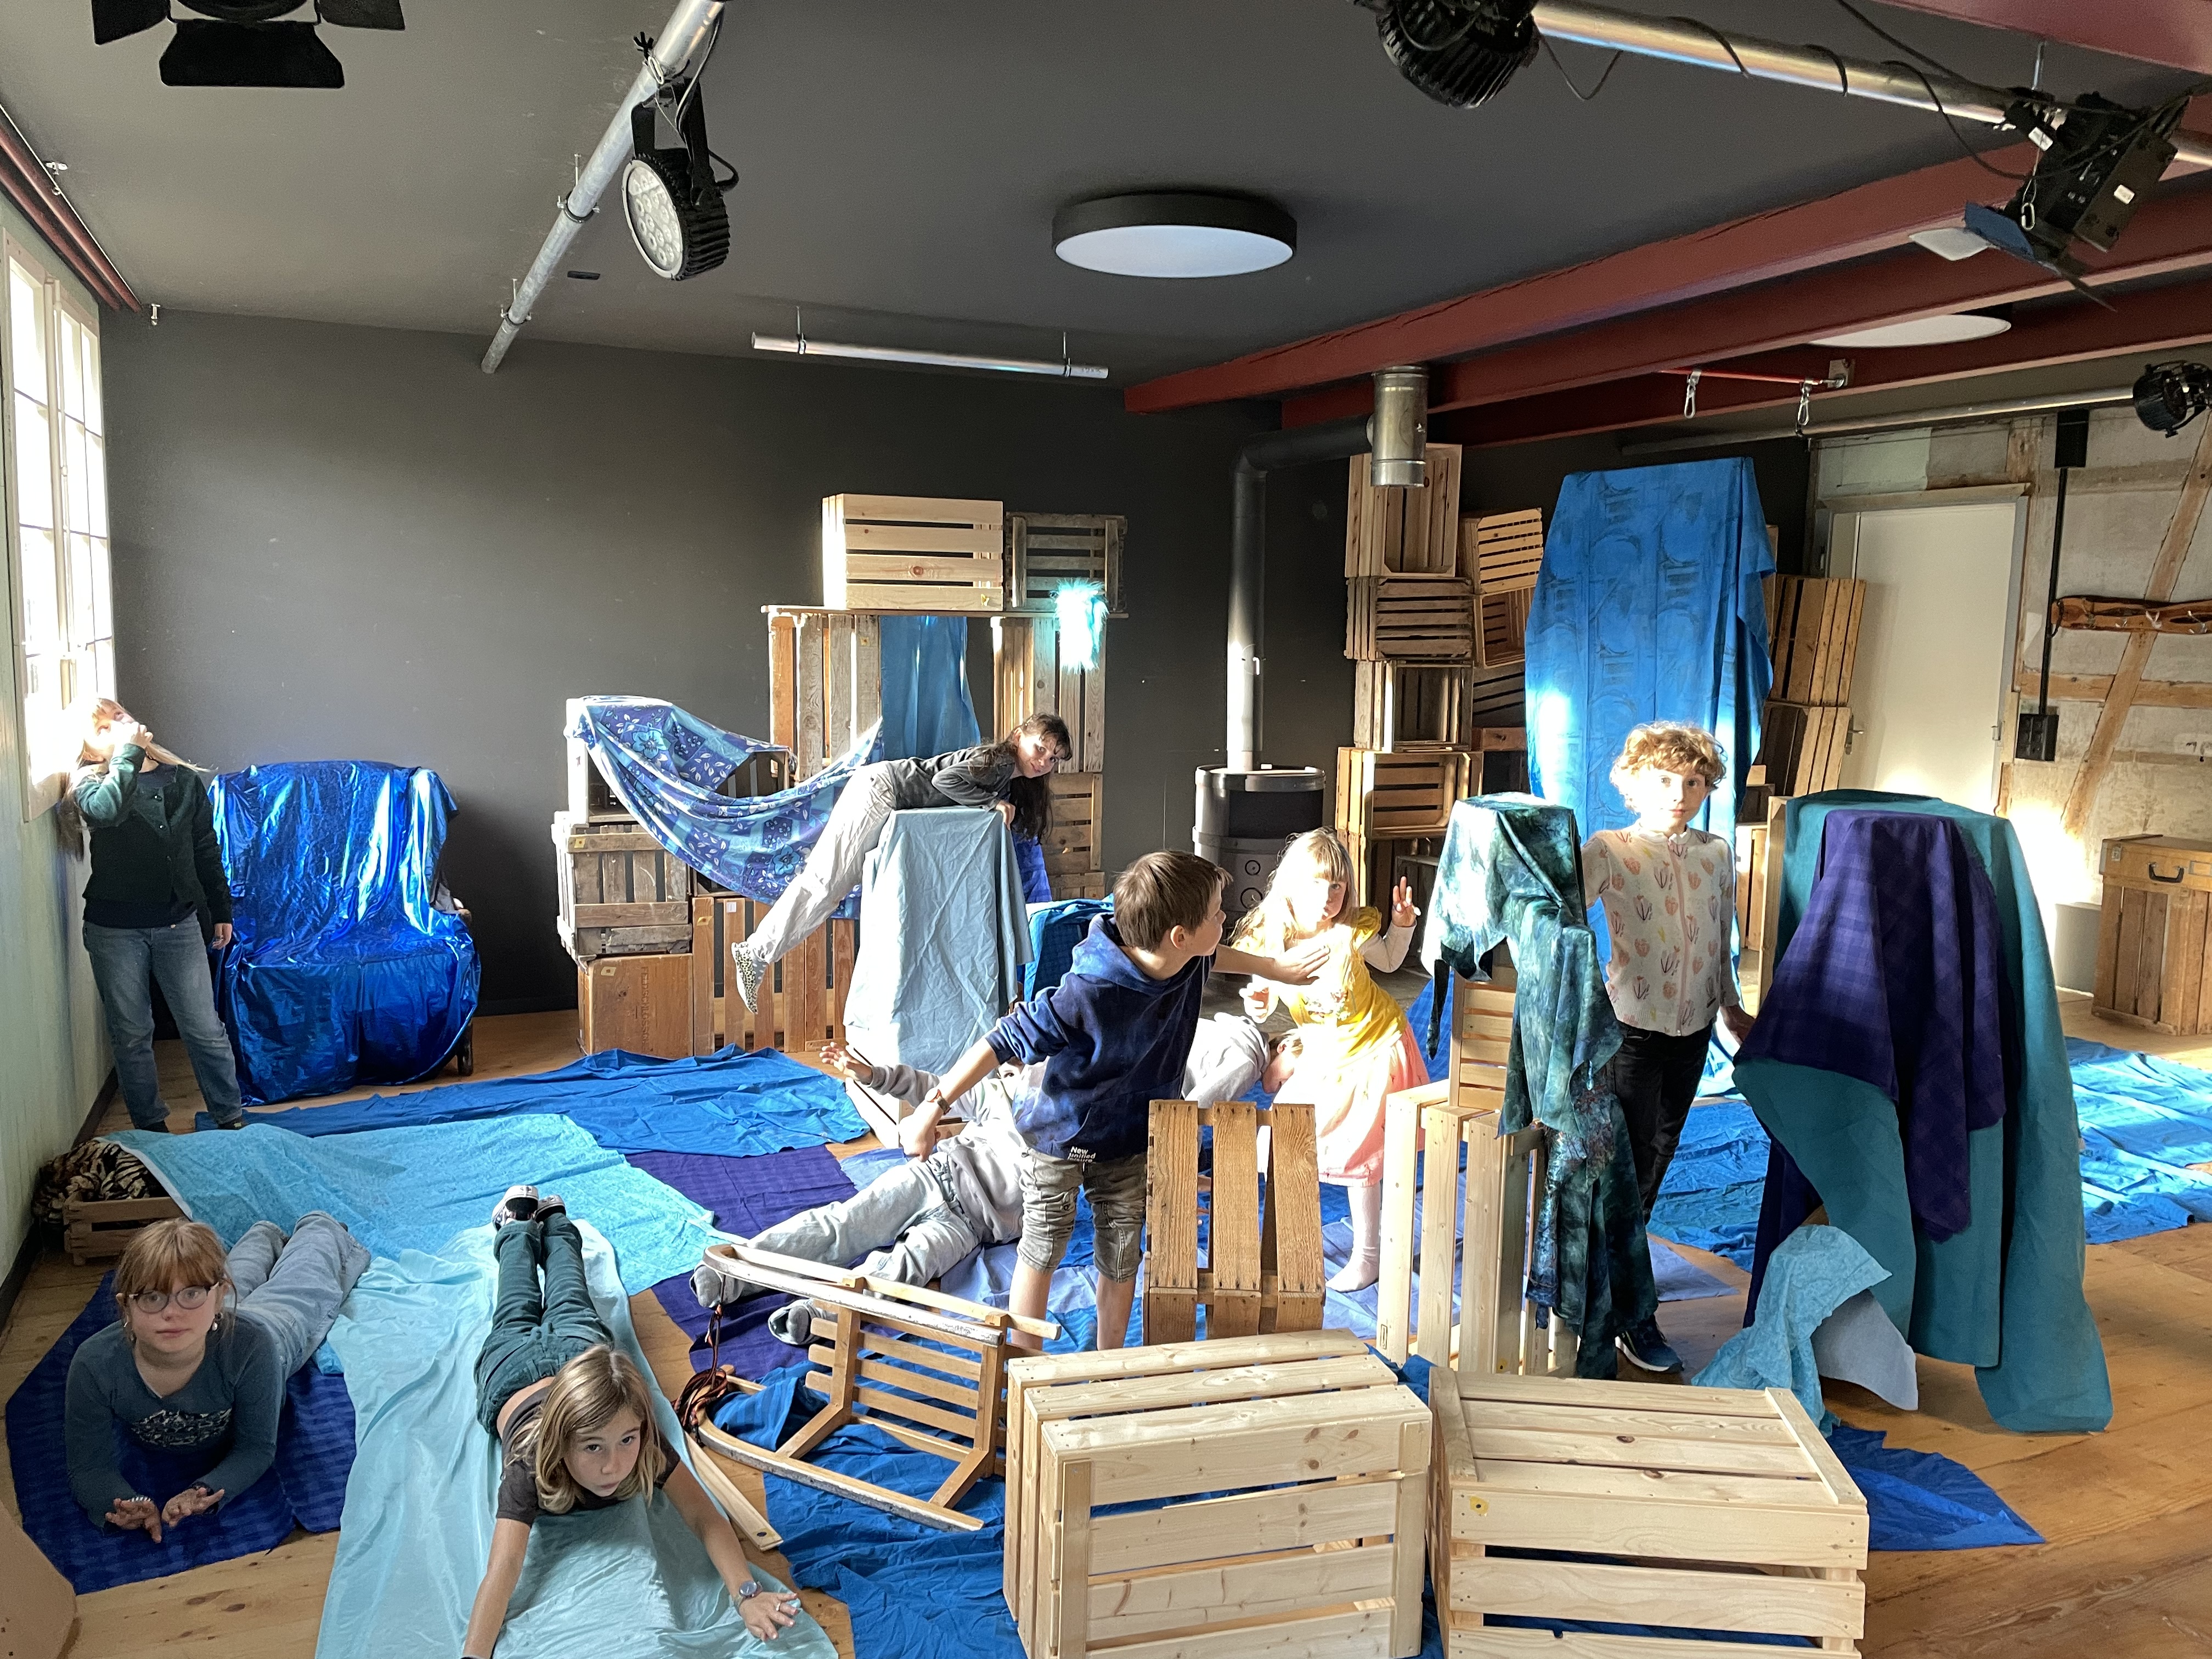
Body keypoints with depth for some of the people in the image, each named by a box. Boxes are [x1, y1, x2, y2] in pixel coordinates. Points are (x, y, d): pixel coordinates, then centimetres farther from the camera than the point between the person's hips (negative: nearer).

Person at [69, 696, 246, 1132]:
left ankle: (231, 1119, 15)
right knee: (131, 1035, 10)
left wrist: (221, 910, 12)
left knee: (205, 1029, 3)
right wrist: (129, 751, -22)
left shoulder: (184, 780, 4)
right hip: (115, 931, -1)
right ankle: (151, 1127, 24)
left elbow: (206, 850, 11)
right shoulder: (92, 781, -3)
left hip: (178, 924, 1)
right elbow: (104, 811, -29)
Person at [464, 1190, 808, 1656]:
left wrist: (747, 1593, -58)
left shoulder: (646, 1449, -43)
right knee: (517, 1319, 30)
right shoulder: (529, 1469, -49)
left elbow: (704, 1517, -43)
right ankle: (518, 1224, 51)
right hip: (513, 1370, -1)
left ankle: (554, 1221, 54)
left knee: (570, 1309, 33)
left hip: (581, 1349, 1)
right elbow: (502, 1569, -58)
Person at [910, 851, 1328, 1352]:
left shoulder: (1189, 963, -16)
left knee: (1122, 1258, 12)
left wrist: (1280, 968, 19)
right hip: (1059, 1137, -5)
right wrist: (935, 1105, -27)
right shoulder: (1086, 997, -38)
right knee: (1043, 1250, 10)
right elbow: (1003, 1043, -30)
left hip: (1130, 1140, 5)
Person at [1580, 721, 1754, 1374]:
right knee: (1632, 1165, -3)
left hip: (1692, 1031, 6)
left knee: (1658, 1157, 15)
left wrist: (1733, 1009, 23)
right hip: (1632, 1028, -5)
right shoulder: (1609, 850, -10)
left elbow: (1722, 943, 16)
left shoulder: (1718, 855, 5)